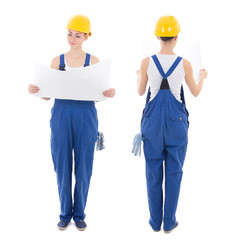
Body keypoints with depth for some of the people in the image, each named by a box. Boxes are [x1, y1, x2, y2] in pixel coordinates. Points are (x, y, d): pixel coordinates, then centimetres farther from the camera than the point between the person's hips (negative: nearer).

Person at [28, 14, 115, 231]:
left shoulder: (93, 61, 4)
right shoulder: (57, 61, 8)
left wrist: (109, 93, -19)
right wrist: (34, 90, -14)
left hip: (86, 116, -1)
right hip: (61, 114, 1)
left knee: (83, 167, 4)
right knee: (62, 166, 5)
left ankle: (79, 214, 21)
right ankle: (65, 213, 21)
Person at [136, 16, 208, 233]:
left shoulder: (147, 62, -6)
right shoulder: (185, 64, -6)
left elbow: (140, 92, 7)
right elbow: (195, 93, 7)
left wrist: (139, 76, 28)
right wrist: (203, 77, 28)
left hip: (152, 119, 1)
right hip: (176, 120, -1)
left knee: (153, 171, 11)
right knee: (174, 171, 10)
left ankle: (155, 221, 20)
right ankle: (169, 222, 18)